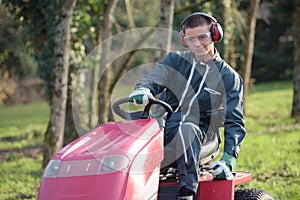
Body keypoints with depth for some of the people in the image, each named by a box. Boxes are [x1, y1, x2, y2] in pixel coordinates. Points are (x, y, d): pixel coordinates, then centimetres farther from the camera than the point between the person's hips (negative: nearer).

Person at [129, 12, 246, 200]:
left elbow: (235, 123, 2)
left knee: (187, 129, -39)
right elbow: (154, 79, -3)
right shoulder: (175, 60, 14)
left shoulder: (230, 77, 6)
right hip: (161, 124, 3)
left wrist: (228, 159, -13)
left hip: (193, 130, -3)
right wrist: (143, 89, -30)